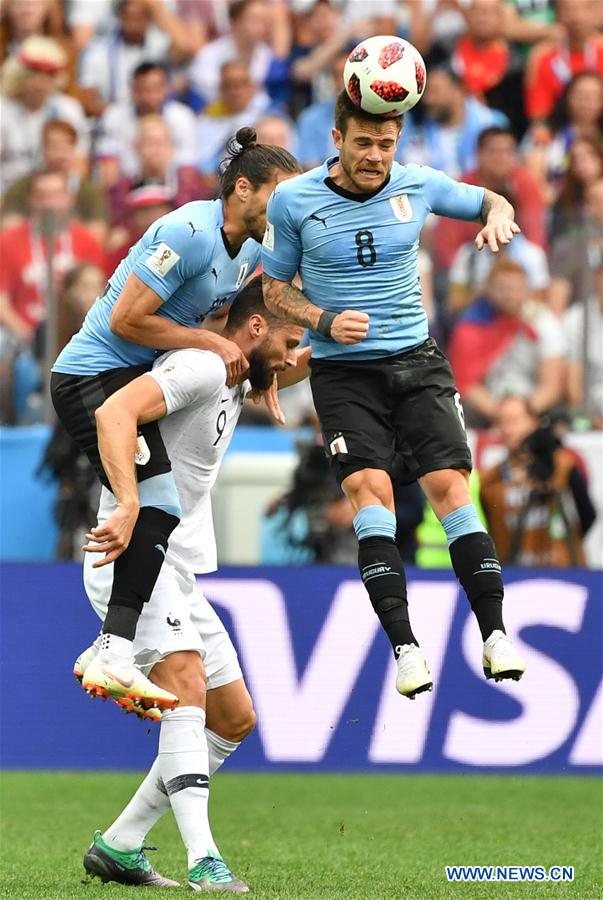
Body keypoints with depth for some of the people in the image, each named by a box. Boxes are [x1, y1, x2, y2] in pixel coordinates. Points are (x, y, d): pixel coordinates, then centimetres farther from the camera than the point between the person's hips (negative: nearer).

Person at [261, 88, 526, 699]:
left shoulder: (419, 185, -1)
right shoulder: (293, 201, -6)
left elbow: (489, 201, 16)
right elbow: (274, 288, 4)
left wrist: (498, 215, -8)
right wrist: (326, 321, -14)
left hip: (417, 360, 2)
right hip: (342, 371, -2)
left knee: (449, 485, -12)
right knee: (369, 488, -19)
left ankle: (495, 636, -9)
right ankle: (404, 648, -22)